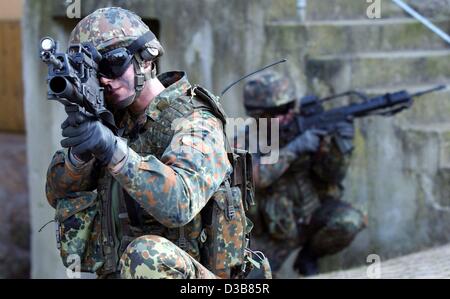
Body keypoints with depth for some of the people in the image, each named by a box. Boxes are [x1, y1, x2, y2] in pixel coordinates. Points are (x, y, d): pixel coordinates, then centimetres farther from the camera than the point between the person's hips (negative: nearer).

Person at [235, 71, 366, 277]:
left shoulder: (306, 127, -11)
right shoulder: (245, 141, -16)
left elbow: (332, 175, -14)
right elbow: (256, 176, -34)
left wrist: (342, 143, -33)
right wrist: (294, 148, -41)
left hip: (313, 213, 2)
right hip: (275, 230, -2)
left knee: (349, 222, -28)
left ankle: (308, 256, 1)